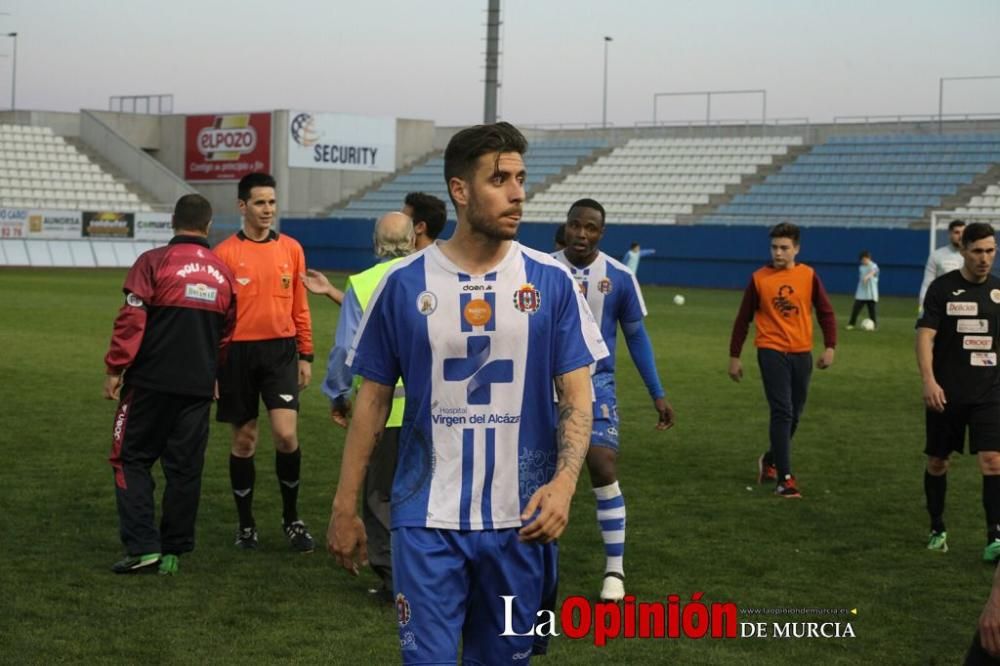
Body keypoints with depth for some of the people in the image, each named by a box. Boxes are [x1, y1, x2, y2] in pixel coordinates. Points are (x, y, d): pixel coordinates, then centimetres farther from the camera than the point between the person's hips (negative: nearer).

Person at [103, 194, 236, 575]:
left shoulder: (154, 262, -6)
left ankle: (143, 547, -4)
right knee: (185, 468, 9)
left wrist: (115, 369, -5)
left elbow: (131, 320, -11)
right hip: (199, 386, 4)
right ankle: (173, 552, 12)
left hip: (151, 382, -4)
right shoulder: (222, 272, 9)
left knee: (132, 460, 5)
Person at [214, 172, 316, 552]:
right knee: (244, 440, 7)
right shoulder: (225, 253, -2)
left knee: (286, 434, -9)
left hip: (281, 350, 1)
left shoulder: (291, 249, 6)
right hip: (238, 352, -1)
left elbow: (300, 306, 11)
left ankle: (291, 518, 10)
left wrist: (306, 355, 7)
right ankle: (246, 524, 21)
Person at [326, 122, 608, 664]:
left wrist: (563, 482, -19)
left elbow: (576, 395, -1)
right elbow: (373, 397, 4)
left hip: (519, 519, 1)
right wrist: (345, 505, 2)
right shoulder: (405, 283, -2)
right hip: (427, 519, -1)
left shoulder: (551, 282, -1)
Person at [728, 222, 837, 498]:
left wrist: (829, 347, -5)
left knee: (794, 415, 13)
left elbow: (825, 312, 6)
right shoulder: (759, 278, -3)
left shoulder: (808, 276, 1)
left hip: (801, 353, 3)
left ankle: (770, 460, 36)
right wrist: (734, 357, 4)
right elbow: (743, 319, 4)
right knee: (782, 413, -12)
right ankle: (784, 478, -10)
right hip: (772, 351, -3)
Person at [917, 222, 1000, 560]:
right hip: (945, 393, -2)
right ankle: (937, 529, 27)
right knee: (937, 462, 9)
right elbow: (925, 335, -11)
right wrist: (928, 381, -22)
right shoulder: (942, 288, -5)